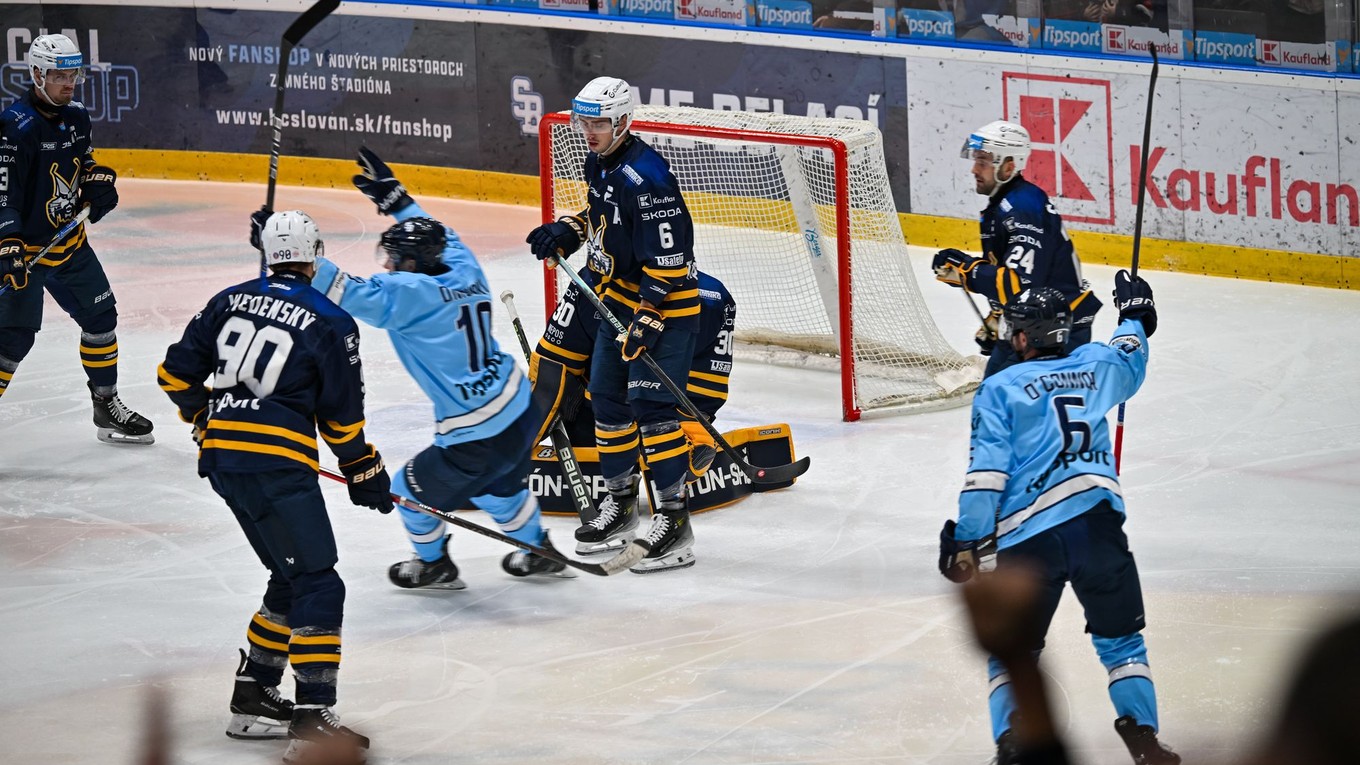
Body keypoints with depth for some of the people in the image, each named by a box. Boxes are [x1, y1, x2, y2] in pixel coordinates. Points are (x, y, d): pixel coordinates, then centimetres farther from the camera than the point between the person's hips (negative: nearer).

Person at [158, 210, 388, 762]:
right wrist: (365, 473, 15)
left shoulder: (231, 302, 11)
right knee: (317, 586, -6)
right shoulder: (330, 324, -5)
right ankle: (312, 720, -17)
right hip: (275, 462, -7)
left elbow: (177, 374, 14)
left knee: (291, 579, 20)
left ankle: (253, 699, 23)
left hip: (220, 454, 7)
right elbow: (342, 418, 1)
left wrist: (204, 416, 31)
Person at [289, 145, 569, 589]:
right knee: (499, 485, 36)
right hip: (520, 410, 8)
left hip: (477, 440, -8)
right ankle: (540, 554, 52)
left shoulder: (410, 294, -20)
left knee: (413, 490, 19)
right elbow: (438, 237, 22)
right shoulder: (462, 271, 1)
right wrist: (393, 197, 25)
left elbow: (351, 294, -27)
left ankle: (434, 566, 40)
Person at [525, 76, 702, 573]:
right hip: (619, 297, 10)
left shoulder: (645, 177, -26)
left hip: (665, 305, -10)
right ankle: (621, 498, 31)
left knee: (650, 403, -14)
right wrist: (567, 233, 6)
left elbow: (668, 257, -27)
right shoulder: (600, 162, 4)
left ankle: (674, 518, -13)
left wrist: (649, 318, -27)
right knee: (607, 395, 15)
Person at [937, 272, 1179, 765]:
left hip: (1027, 537, -2)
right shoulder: (1095, 366, 15)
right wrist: (1135, 316, 59)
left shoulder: (1000, 388, 5)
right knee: (1120, 636, 16)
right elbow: (1130, 362, 40)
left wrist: (967, 541, -4)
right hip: (1098, 523, 2)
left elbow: (986, 471, -4)